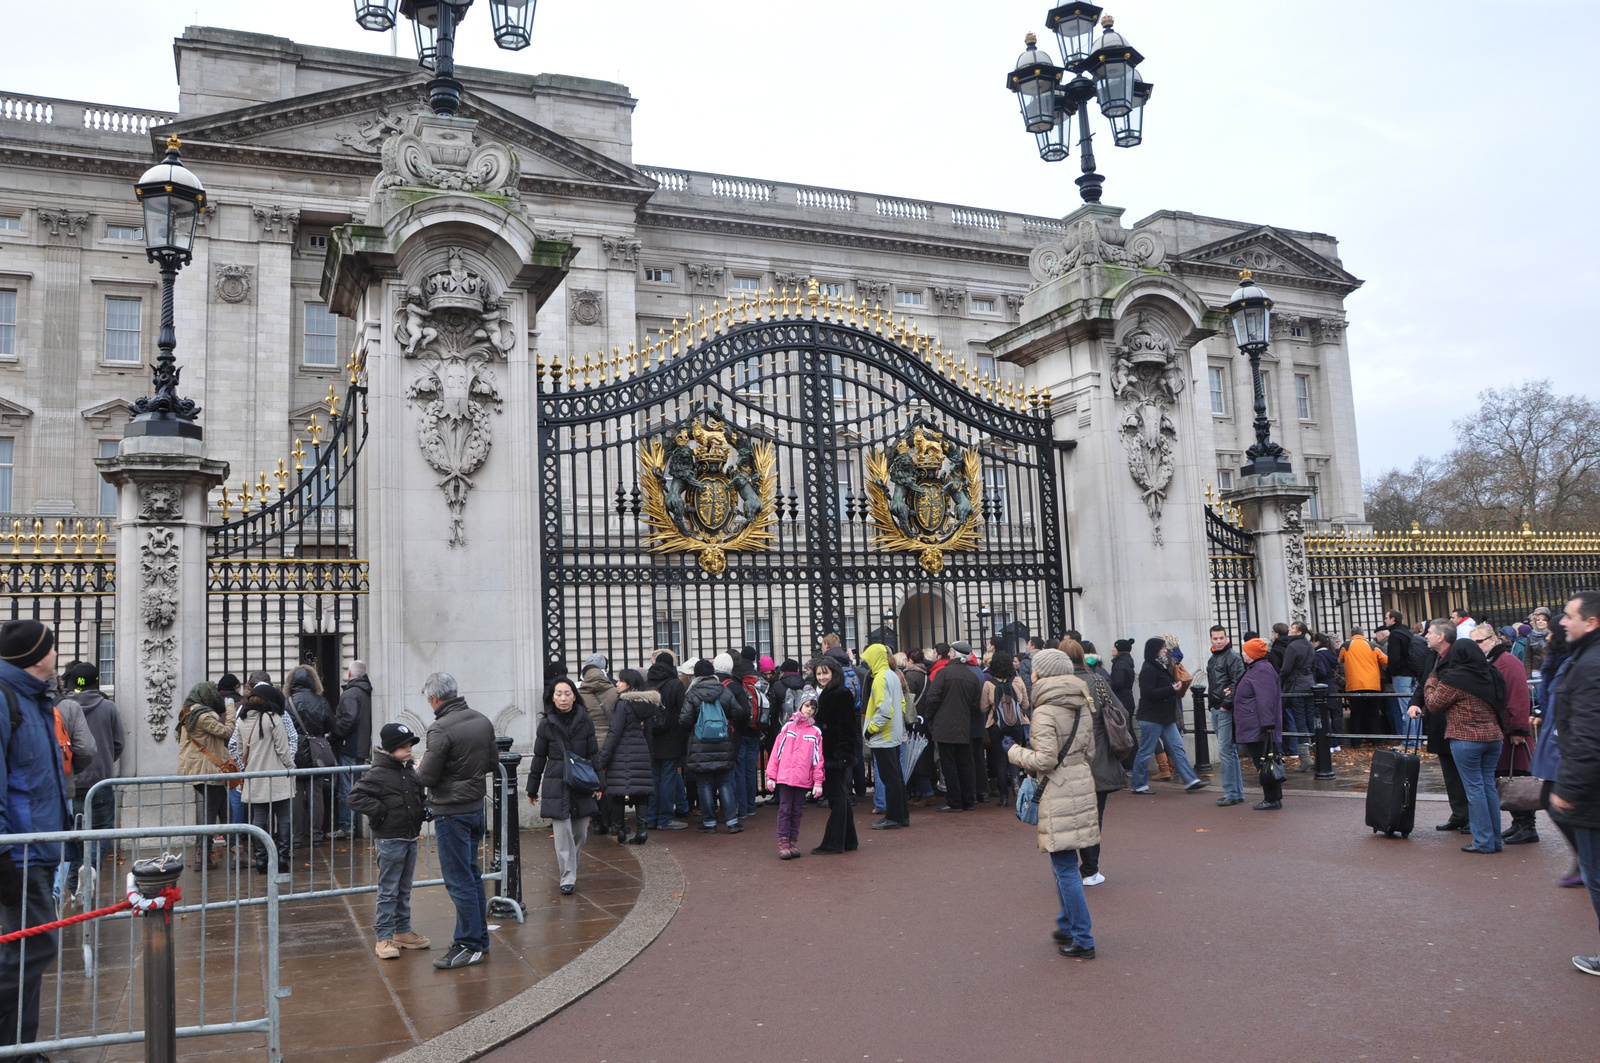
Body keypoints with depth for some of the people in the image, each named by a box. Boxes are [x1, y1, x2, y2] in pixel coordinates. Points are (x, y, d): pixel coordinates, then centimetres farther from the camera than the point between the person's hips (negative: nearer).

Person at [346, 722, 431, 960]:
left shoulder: (410, 770, 8)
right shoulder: (378, 773, -15)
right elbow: (354, 797, -21)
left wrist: (424, 807, 4)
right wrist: (379, 811, -21)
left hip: (411, 838, 7)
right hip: (390, 840, -7)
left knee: (405, 889, 16)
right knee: (388, 891, -1)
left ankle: (403, 932, 26)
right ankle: (384, 938, 7)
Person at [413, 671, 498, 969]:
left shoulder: (441, 729, -21)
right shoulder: (482, 721, 4)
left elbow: (427, 777, -18)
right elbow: (493, 762, 13)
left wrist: (419, 767, 2)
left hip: (451, 813, -8)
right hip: (477, 807, 8)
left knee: (459, 880, 0)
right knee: (472, 874, 18)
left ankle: (470, 946, 6)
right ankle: (480, 938, 26)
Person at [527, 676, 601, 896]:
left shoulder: (585, 721, 2)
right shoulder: (546, 724, -1)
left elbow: (593, 754, 6)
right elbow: (538, 758, 6)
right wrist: (532, 789, 8)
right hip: (556, 785, -2)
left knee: (581, 832, 8)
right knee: (562, 833, -5)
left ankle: (569, 867, 31)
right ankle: (567, 878, 2)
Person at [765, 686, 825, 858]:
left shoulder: (816, 732, 5)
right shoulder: (788, 726, 4)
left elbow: (818, 758, 4)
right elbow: (776, 751, 4)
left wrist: (818, 781, -1)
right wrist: (771, 775, 2)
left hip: (803, 779, 1)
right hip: (785, 776, -1)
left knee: (797, 811, 8)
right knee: (785, 810, 0)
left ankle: (794, 843, 17)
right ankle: (783, 844, 5)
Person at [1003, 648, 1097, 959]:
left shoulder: (1045, 712, -15)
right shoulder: (1081, 708, 10)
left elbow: (1045, 759, -18)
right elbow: (1089, 751, 14)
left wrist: (1014, 750, -4)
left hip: (1058, 795, -8)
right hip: (1081, 789, 8)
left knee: (1065, 868, -2)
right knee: (1063, 865, 20)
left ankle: (1083, 941, 2)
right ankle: (1067, 927, 30)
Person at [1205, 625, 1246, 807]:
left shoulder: (1233, 656, -9)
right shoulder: (1212, 659, 18)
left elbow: (1238, 683, -16)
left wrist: (1227, 704, -17)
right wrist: (1212, 700, 4)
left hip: (1227, 710, -9)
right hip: (1215, 710, 9)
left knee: (1225, 750, -9)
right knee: (1231, 751, 13)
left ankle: (1231, 792, -4)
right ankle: (1238, 791, 19)